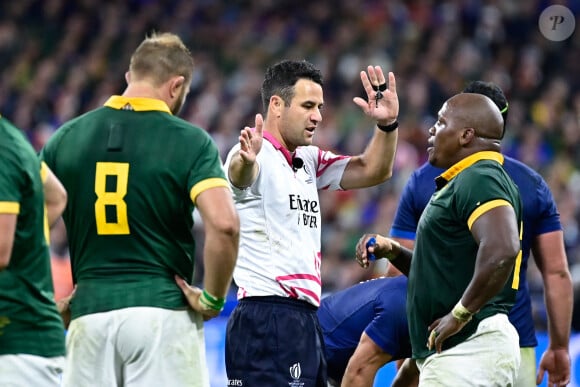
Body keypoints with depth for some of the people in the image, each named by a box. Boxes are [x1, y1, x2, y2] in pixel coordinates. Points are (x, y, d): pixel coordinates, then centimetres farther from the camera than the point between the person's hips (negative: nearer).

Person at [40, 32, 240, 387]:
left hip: (89, 314, 3)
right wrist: (213, 298, -4)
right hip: (163, 313, -3)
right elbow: (224, 224, -17)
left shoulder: (67, 137, 7)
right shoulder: (190, 141, -4)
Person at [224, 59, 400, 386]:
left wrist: (387, 124, -2)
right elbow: (240, 174, -32)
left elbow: (372, 171, 17)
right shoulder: (260, 156, -9)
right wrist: (245, 160, -56)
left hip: (305, 321, 9)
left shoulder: (309, 160, 18)